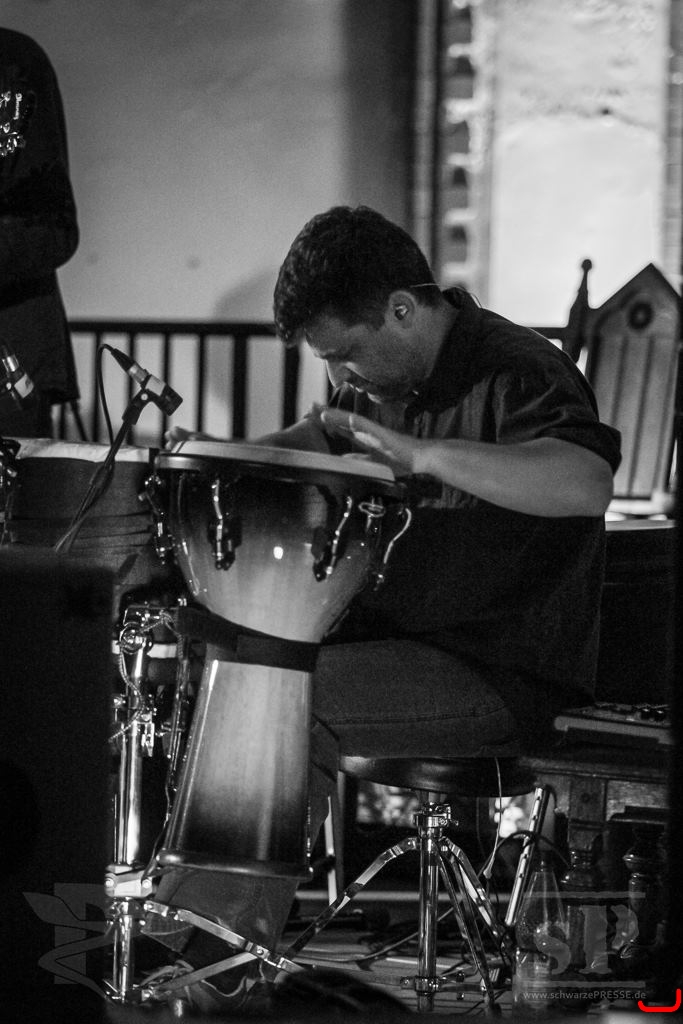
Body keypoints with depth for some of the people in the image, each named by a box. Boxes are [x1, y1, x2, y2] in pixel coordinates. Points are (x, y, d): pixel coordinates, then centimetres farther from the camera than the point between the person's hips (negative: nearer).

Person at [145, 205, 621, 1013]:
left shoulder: (516, 374, -21)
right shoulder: (382, 376, 6)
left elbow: (588, 485, -41)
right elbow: (321, 440, 27)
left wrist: (420, 453, -46)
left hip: (506, 671, -9)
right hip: (402, 632, 9)